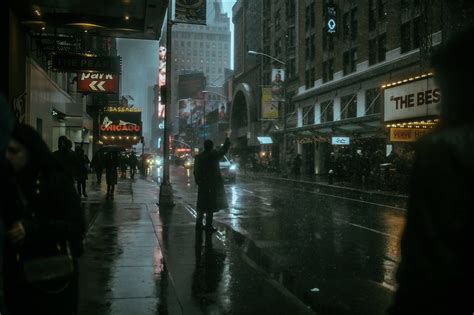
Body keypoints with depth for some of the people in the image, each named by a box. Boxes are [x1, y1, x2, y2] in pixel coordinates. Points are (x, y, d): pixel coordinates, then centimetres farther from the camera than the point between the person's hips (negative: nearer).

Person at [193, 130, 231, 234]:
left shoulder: (198, 157, 3)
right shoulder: (214, 155, -11)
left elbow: (195, 171, 7)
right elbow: (224, 149, 2)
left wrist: (198, 182, 16)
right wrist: (227, 137, 14)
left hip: (202, 186, 5)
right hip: (212, 186, -5)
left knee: (202, 206, 14)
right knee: (210, 206, 0)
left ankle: (199, 224, 19)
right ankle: (208, 226, 3)